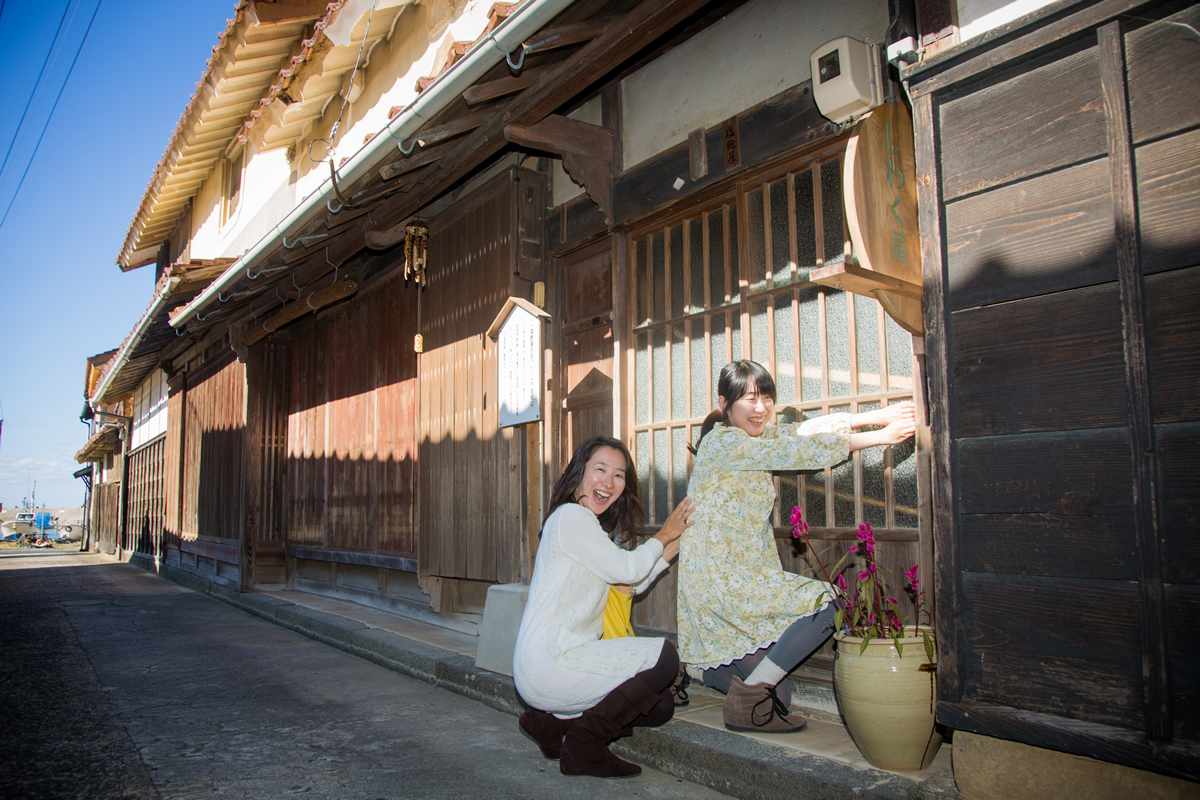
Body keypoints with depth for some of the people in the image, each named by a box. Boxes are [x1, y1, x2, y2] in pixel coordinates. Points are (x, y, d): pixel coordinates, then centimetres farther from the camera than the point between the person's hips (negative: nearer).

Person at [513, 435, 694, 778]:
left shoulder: (588, 524, 21)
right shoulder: (570, 515, -10)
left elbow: (632, 584, 22)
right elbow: (627, 569, -10)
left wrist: (675, 545, 15)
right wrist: (662, 536, 6)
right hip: (548, 663, -10)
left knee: (661, 706, 8)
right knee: (664, 656, -14)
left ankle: (552, 721, 13)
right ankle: (584, 744, -4)